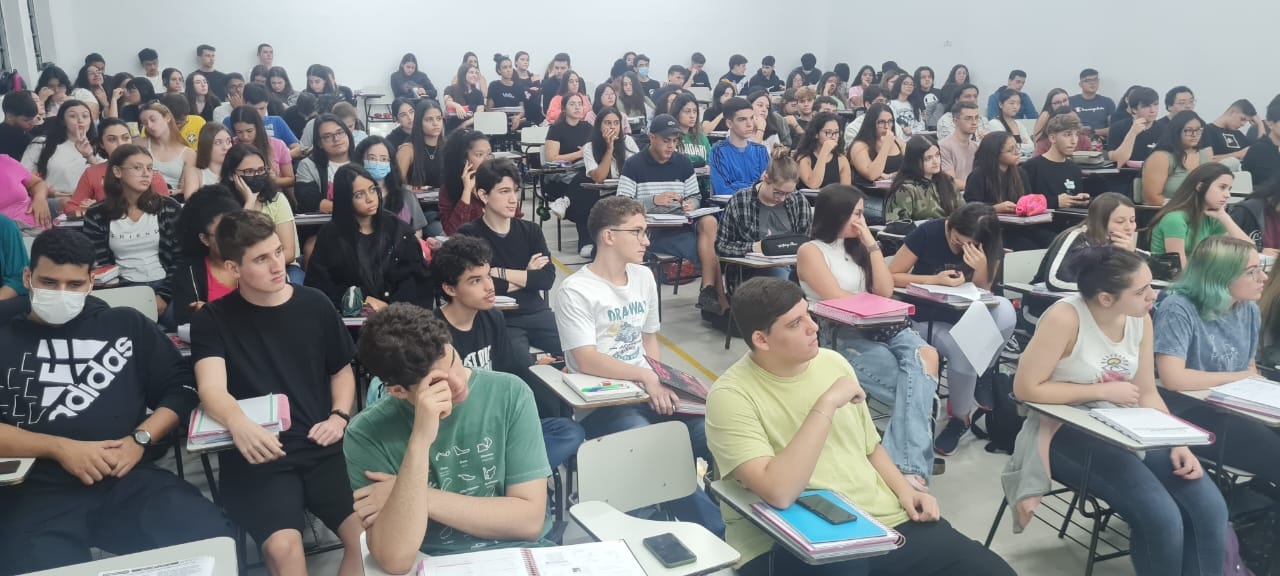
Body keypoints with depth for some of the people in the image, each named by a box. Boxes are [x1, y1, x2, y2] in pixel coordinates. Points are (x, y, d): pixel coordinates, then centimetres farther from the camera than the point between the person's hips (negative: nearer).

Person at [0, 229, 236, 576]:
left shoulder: (125, 325, 20)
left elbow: (181, 386, 16)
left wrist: (140, 439, -2)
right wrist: (59, 448, -9)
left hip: (128, 479, 2)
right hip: (37, 491, -1)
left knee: (216, 542, -24)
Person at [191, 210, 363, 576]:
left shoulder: (314, 304, 8)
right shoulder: (213, 320, 2)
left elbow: (342, 369, 21)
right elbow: (211, 389, -13)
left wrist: (339, 416, 2)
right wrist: (238, 423, -36)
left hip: (321, 448, 2)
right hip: (256, 456, -2)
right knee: (283, 546, -29)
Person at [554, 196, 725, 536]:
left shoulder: (643, 278, 13)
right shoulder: (576, 291, -9)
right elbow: (587, 361, -17)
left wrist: (661, 384, 4)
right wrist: (646, 376, -25)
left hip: (647, 395, 6)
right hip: (602, 405, -6)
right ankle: (715, 534, -19)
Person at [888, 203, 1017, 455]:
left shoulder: (992, 247, -6)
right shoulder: (928, 233, -16)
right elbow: (890, 277, -11)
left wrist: (982, 269, -24)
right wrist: (935, 280, -25)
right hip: (928, 317, -3)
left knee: (1005, 311, -30)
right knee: (962, 349, -34)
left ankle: (977, 380, -9)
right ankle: (960, 416, -5)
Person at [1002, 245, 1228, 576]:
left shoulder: (1140, 320, 0)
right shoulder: (1065, 317, -21)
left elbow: (1147, 393, 6)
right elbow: (1025, 388, -20)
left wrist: (1177, 444, -10)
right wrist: (1103, 391, -17)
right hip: (1067, 433, -7)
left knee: (1210, 508, -12)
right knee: (1161, 518, -23)